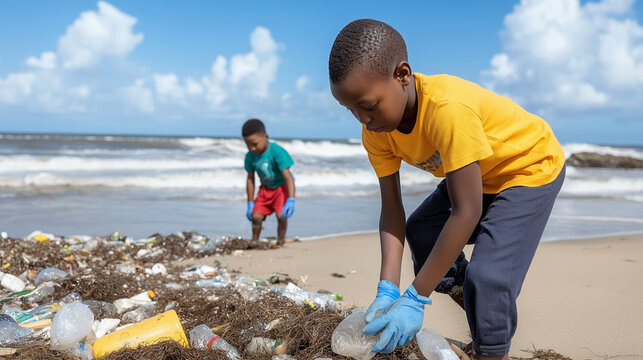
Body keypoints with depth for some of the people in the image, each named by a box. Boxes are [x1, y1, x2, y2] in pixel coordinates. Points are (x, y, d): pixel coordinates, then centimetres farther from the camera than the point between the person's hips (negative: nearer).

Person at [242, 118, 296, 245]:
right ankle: (254, 242, 16)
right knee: (256, 216, -6)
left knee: (281, 215, -21)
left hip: (282, 186, -4)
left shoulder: (277, 152, -28)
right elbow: (250, 179, 1)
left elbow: (288, 177, -30)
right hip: (265, 188, 5)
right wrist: (250, 203, 3)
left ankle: (280, 242, 0)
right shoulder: (250, 156, -11)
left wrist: (291, 200, -39)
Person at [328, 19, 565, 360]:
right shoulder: (376, 130, -16)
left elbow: (467, 213, -37)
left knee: (487, 276, -21)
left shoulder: (448, 108, -40)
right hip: (479, 174, 8)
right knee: (420, 231, 10)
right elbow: (392, 210, -15)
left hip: (532, 166, -8)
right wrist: (387, 289, -27)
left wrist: (416, 299, -33)